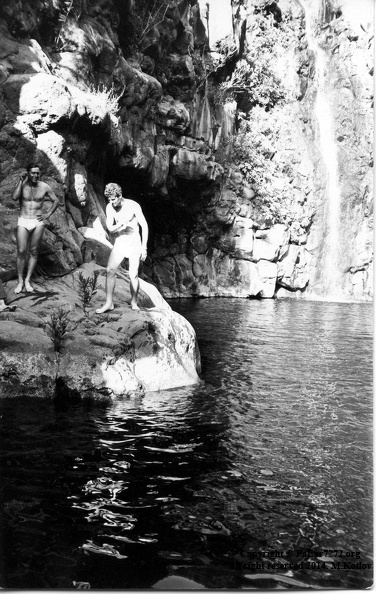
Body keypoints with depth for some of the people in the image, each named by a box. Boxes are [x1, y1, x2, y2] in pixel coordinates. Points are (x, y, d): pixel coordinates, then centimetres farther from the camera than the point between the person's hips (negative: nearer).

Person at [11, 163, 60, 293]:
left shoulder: (44, 187, 0)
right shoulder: (22, 184, -1)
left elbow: (56, 201, 11)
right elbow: (14, 197, -19)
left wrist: (48, 214, 0)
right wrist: (21, 181, -15)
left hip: (38, 222, 1)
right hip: (23, 221, -1)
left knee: (34, 252, 4)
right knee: (21, 251, -5)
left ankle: (28, 281, 13)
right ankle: (20, 281, 5)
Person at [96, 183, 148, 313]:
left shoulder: (133, 206, -14)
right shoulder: (109, 207, -2)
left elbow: (144, 226, -10)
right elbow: (110, 228, -3)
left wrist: (144, 247, -12)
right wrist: (121, 223, -24)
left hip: (134, 242, -3)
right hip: (119, 242, 4)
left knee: (133, 275, -5)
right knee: (110, 270, -10)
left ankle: (134, 303, 13)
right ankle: (109, 303, -4)